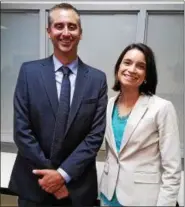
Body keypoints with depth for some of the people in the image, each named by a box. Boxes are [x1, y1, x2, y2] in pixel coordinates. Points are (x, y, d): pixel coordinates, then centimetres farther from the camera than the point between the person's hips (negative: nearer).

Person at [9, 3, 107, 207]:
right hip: (33, 183, 0)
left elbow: (96, 134, -7)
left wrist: (64, 173, -13)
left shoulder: (97, 78, -5)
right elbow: (21, 130, -8)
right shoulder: (29, 71, -5)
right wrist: (48, 171, -11)